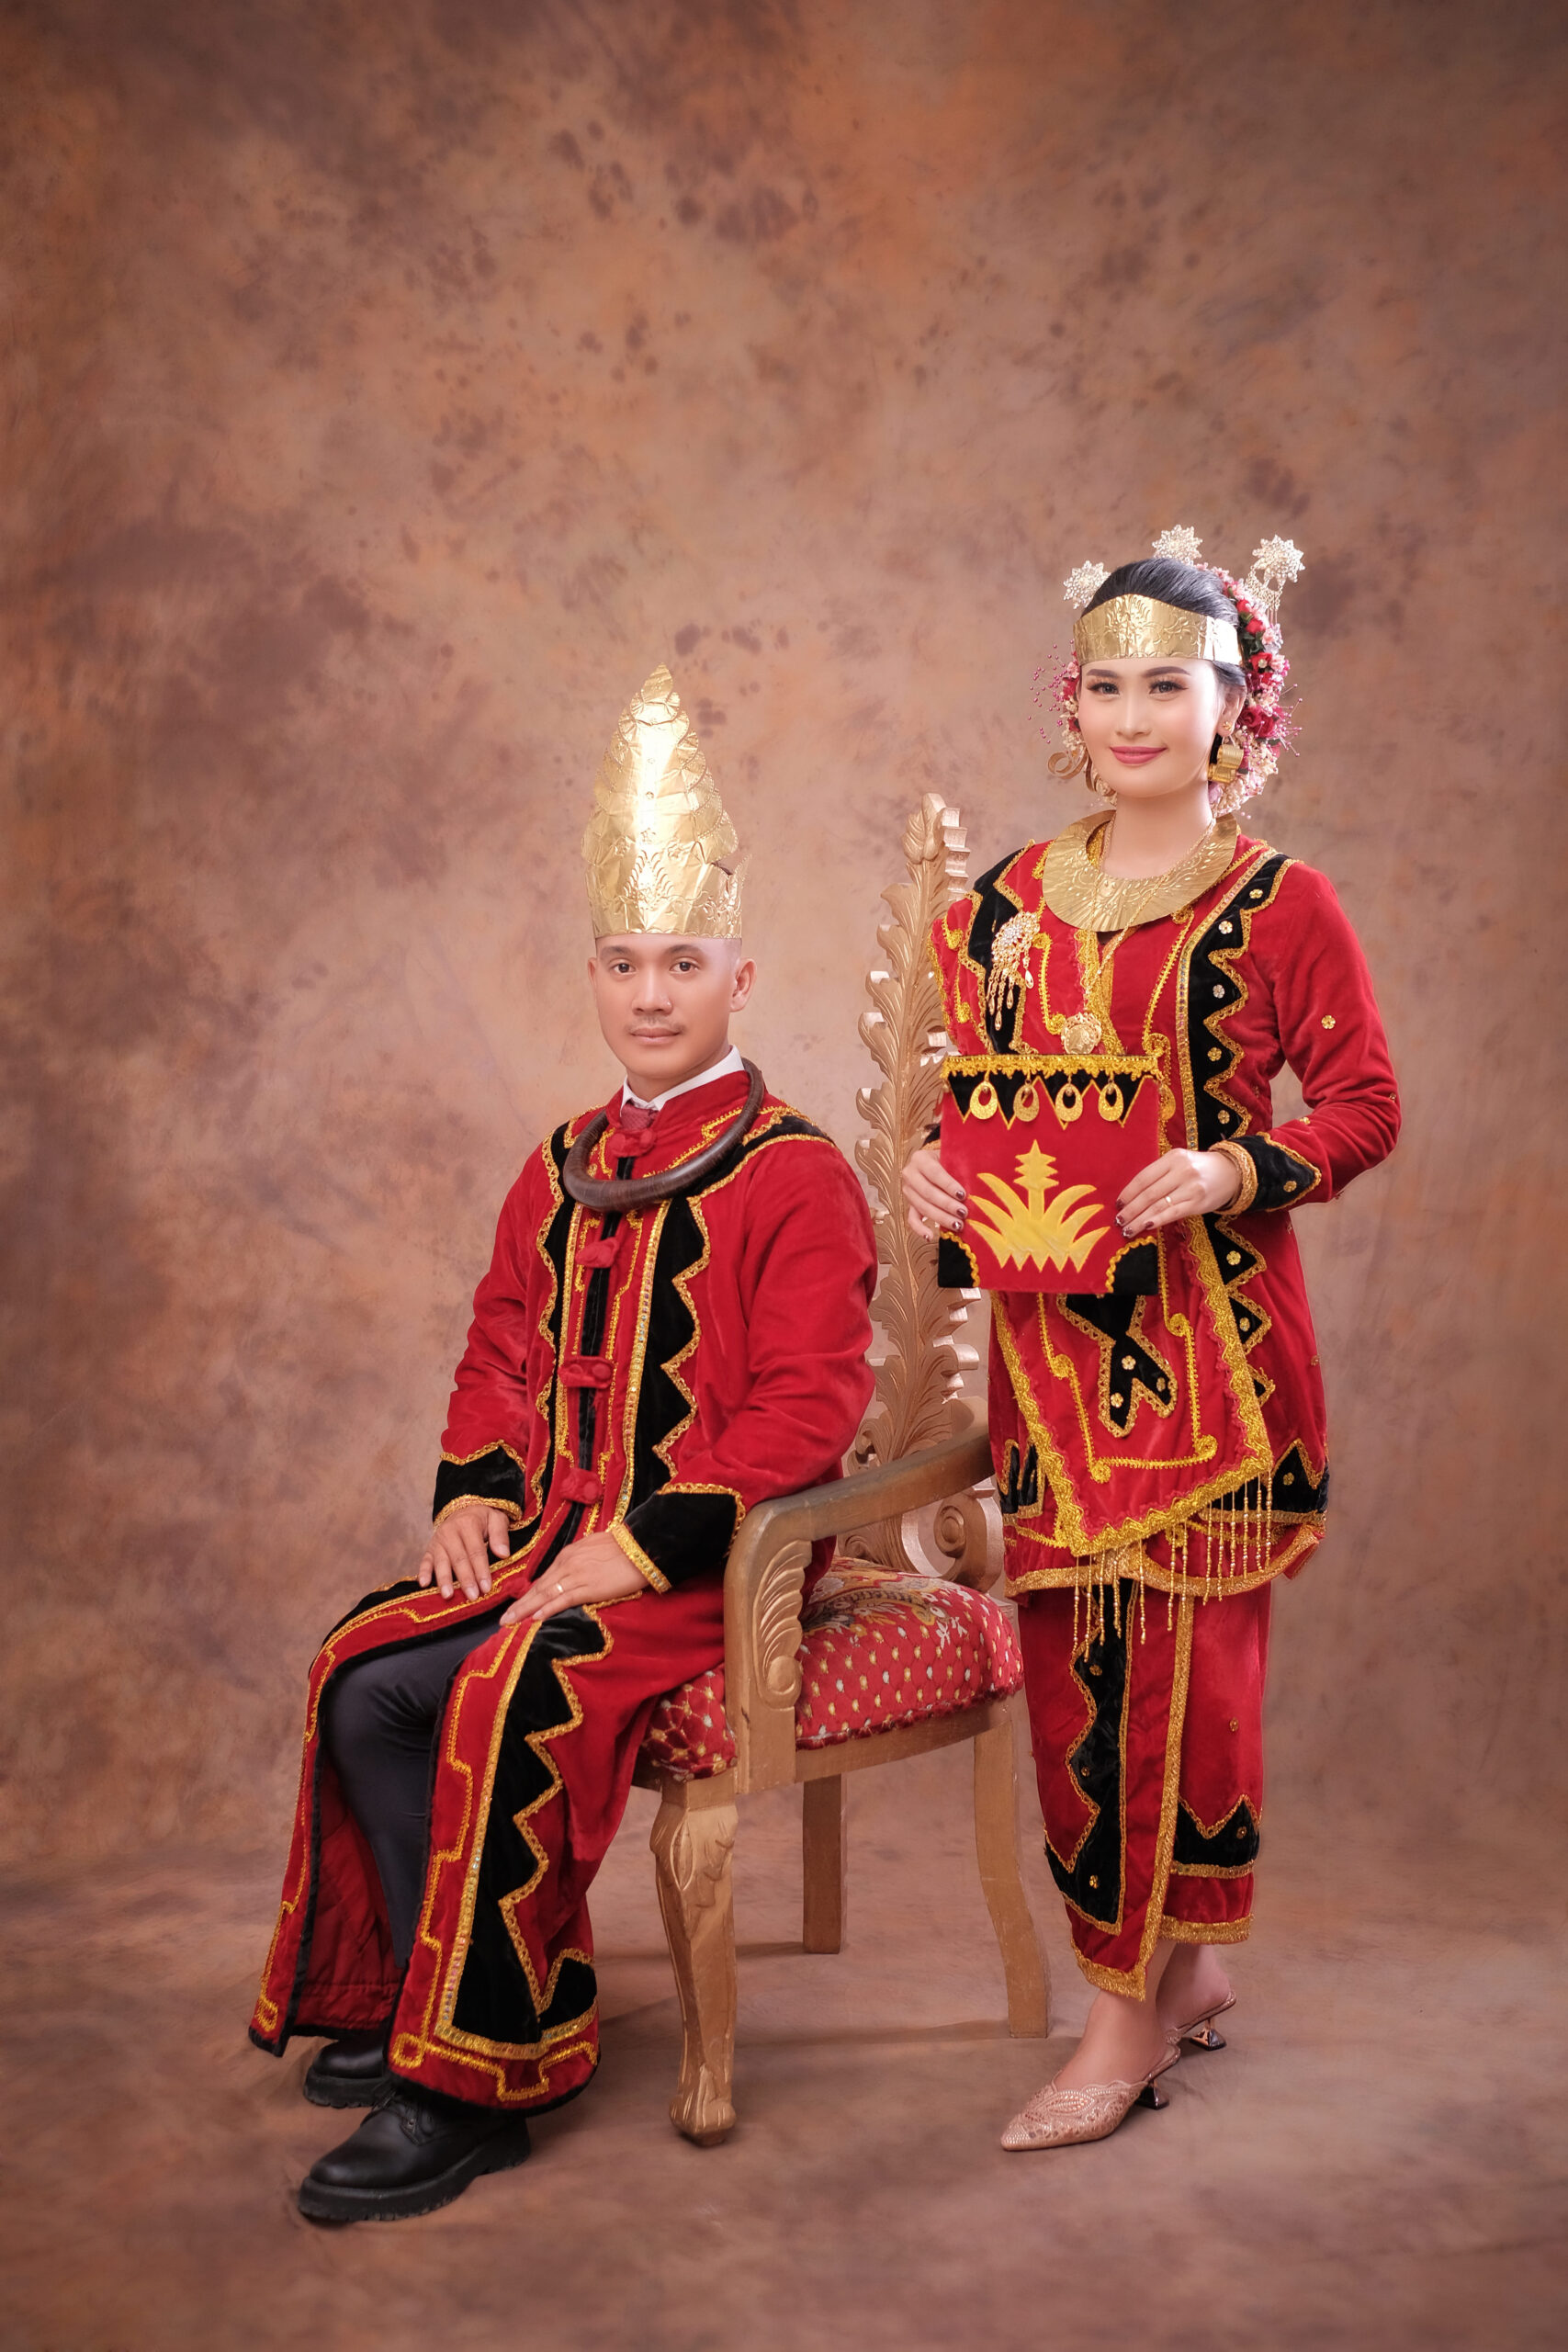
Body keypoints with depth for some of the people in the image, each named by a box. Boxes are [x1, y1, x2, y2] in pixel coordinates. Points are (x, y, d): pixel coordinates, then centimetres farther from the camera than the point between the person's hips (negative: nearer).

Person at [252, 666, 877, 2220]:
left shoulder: (794, 1176, -9)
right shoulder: (560, 1170, 13)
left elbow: (805, 1410, -16)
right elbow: (501, 1352, 20)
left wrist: (642, 1548, -21)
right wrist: (475, 1492, 1)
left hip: (712, 1558, -7)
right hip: (556, 1534, 7)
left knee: (513, 1700, -29)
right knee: (362, 1682, -11)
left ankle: (476, 2081, -15)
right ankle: (423, 1997, 7)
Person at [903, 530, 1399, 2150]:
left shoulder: (1280, 905, -3)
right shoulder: (1009, 902, 9)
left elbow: (1364, 1105, -2)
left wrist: (1231, 1172, -18)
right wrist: (934, 1181, -5)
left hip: (1208, 1333, -4)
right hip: (1048, 1333, 5)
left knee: (1181, 1652, 0)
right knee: (1071, 1655, 8)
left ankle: (1130, 2016, 13)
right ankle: (1184, 1968, 27)